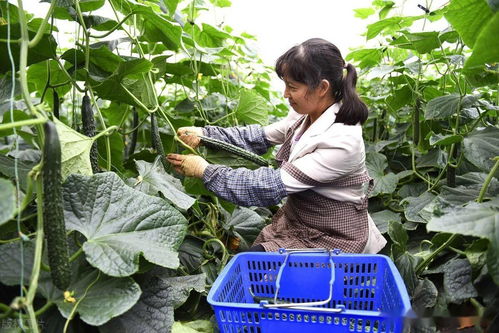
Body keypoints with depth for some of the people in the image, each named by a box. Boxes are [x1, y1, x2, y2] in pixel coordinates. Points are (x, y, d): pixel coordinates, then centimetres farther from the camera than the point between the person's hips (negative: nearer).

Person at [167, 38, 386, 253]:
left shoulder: (343, 141, -29)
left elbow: (275, 185, -28)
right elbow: (261, 137, 6)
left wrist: (205, 171, -22)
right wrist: (204, 134, -4)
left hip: (332, 242, -6)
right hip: (295, 224, 7)